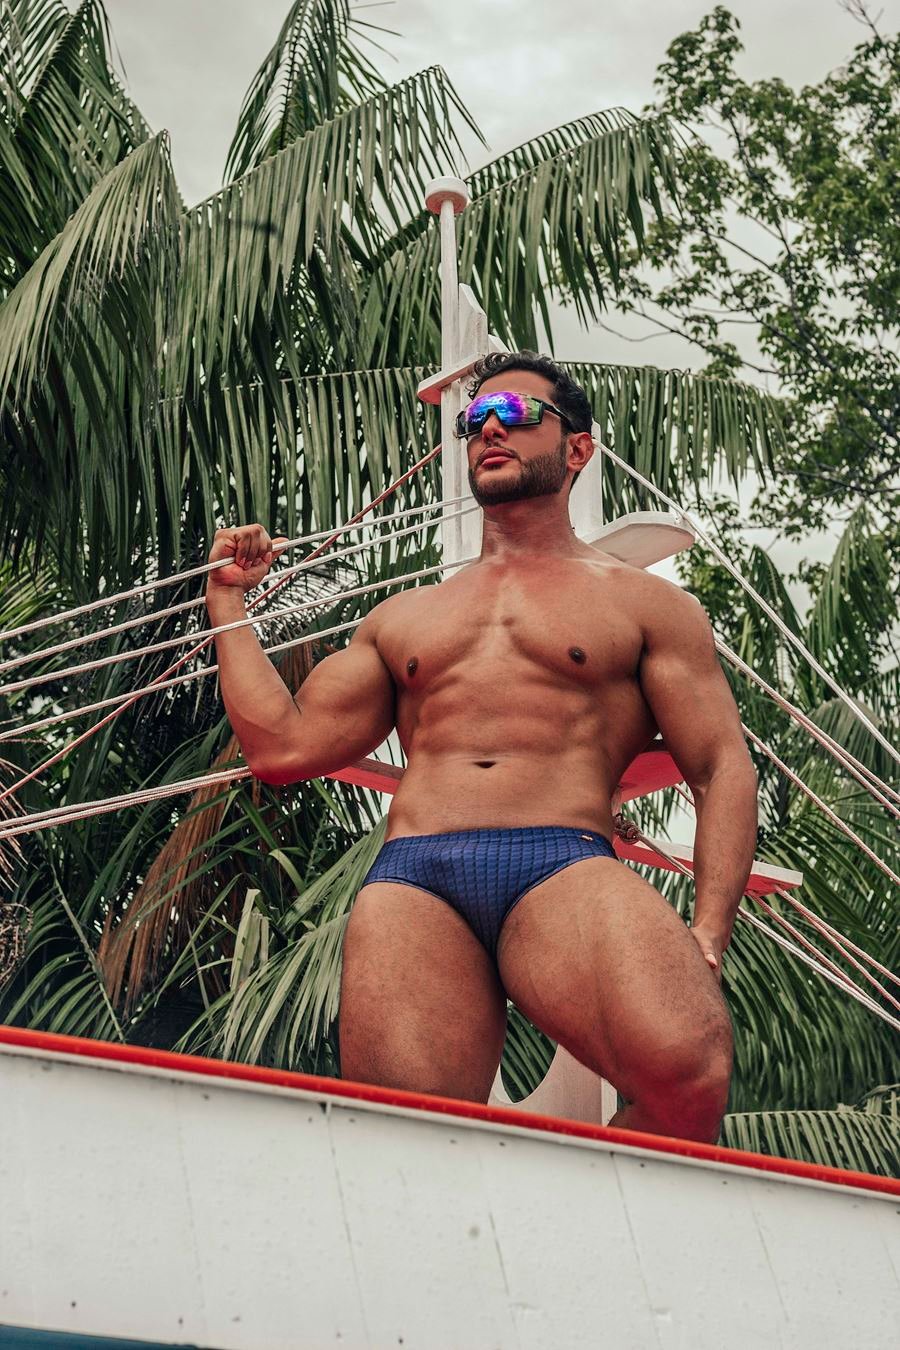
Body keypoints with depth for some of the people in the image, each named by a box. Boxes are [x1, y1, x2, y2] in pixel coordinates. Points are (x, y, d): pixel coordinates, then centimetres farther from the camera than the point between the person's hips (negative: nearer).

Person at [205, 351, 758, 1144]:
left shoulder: (642, 602, 21)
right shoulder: (404, 619, 31)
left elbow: (723, 771, 11)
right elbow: (284, 747, 26)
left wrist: (705, 941, -5)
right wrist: (229, 600, 31)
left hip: (566, 869, -2)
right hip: (410, 879, 2)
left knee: (687, 1070, -31)